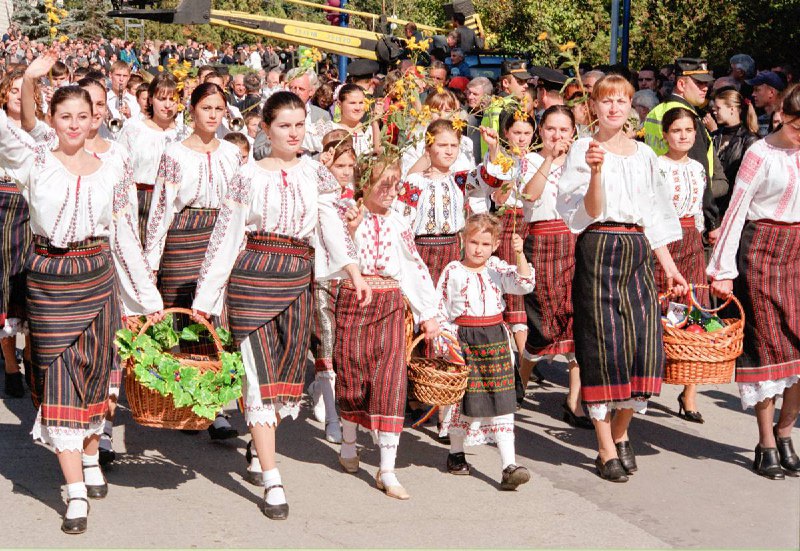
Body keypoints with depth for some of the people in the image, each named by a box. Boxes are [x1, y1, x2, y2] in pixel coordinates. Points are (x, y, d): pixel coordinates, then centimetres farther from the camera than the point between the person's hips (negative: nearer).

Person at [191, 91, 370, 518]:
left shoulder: (315, 173, 9)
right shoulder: (249, 176, 1)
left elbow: (332, 227, 5)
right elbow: (226, 237, 2)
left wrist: (355, 272, -9)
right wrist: (204, 296, 1)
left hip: (298, 278, 4)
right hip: (253, 275, -3)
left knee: (289, 371, 8)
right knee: (261, 374, -7)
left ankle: (259, 444, 36)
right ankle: (272, 483, -5)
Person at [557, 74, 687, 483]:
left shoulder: (644, 154, 15)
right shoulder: (583, 149, 0)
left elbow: (653, 215, 17)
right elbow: (591, 212, -8)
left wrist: (669, 267, 13)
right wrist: (596, 170, -23)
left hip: (638, 252, 5)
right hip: (598, 251, -5)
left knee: (645, 341, -3)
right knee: (604, 344, -4)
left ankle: (621, 433, 19)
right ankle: (606, 450, 4)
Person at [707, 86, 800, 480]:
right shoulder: (761, 153, -6)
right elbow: (736, 209, -6)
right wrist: (723, 269, -10)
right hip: (762, 250, -4)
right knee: (767, 344, 0)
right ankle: (766, 445, 9)